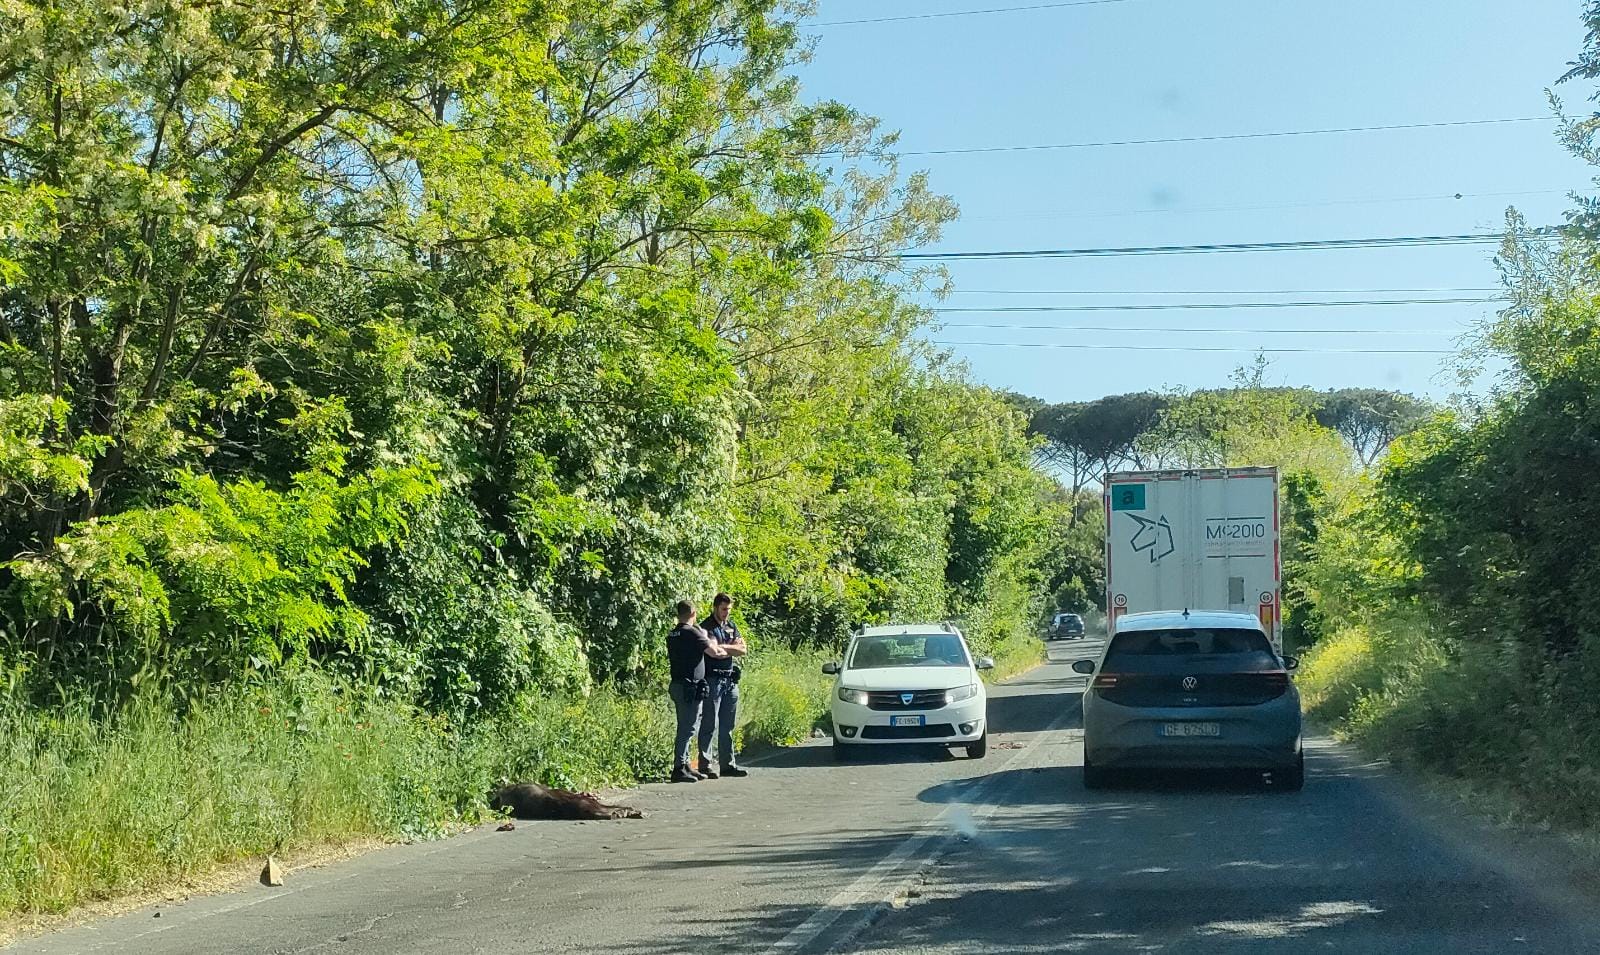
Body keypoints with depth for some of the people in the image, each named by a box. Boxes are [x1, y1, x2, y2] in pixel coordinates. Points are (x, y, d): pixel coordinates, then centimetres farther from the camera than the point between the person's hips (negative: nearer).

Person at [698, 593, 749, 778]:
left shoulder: (732, 626, 15)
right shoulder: (706, 627, -7)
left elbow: (742, 650, 5)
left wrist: (722, 647, -8)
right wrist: (732, 647, -4)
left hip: (730, 681, 7)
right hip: (712, 680, -7)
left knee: (727, 726, 12)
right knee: (709, 725, -5)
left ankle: (728, 764, 17)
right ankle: (705, 766, -2)